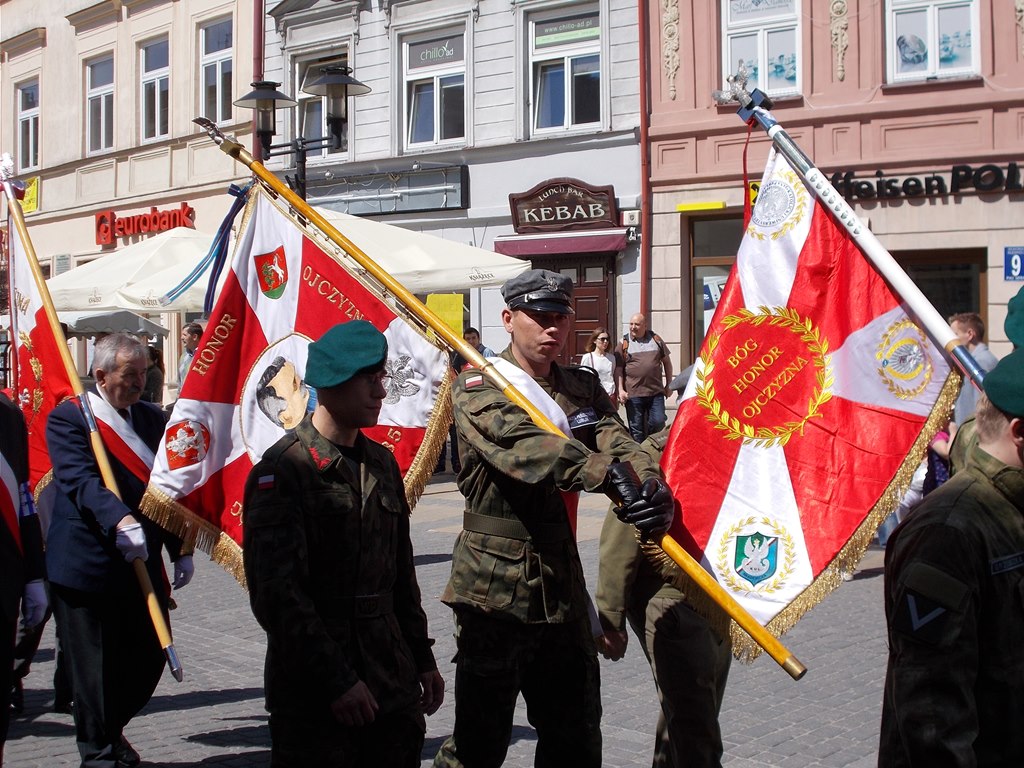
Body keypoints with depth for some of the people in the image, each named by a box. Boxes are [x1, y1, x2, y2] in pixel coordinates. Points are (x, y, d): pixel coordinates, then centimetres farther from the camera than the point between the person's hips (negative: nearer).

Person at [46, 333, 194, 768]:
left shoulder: (152, 419, 12)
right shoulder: (68, 418, -7)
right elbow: (81, 481, -21)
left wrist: (180, 550, 10)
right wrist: (120, 521, -37)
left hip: (142, 565, 6)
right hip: (86, 566, -6)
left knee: (148, 659, 11)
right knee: (94, 667, 3)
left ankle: (111, 728, 37)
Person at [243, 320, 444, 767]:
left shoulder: (382, 463, 11)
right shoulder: (283, 470, -12)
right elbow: (276, 594, -17)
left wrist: (422, 659, 16)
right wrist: (335, 681, -17)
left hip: (391, 684, 7)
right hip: (315, 695, -6)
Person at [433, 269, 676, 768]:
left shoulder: (583, 388, 11)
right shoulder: (476, 389, -7)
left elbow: (618, 442, -7)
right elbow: (523, 444, -26)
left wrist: (653, 488, -30)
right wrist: (608, 474, -40)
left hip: (563, 583, 6)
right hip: (495, 585, -5)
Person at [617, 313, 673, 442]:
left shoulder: (655, 339, 9)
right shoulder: (624, 343, 4)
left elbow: (666, 361, 18)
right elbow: (618, 368, 3)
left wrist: (669, 384, 14)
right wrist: (620, 390, -7)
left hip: (656, 392, 1)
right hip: (633, 394, -1)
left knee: (658, 422, -5)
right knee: (636, 428, 3)